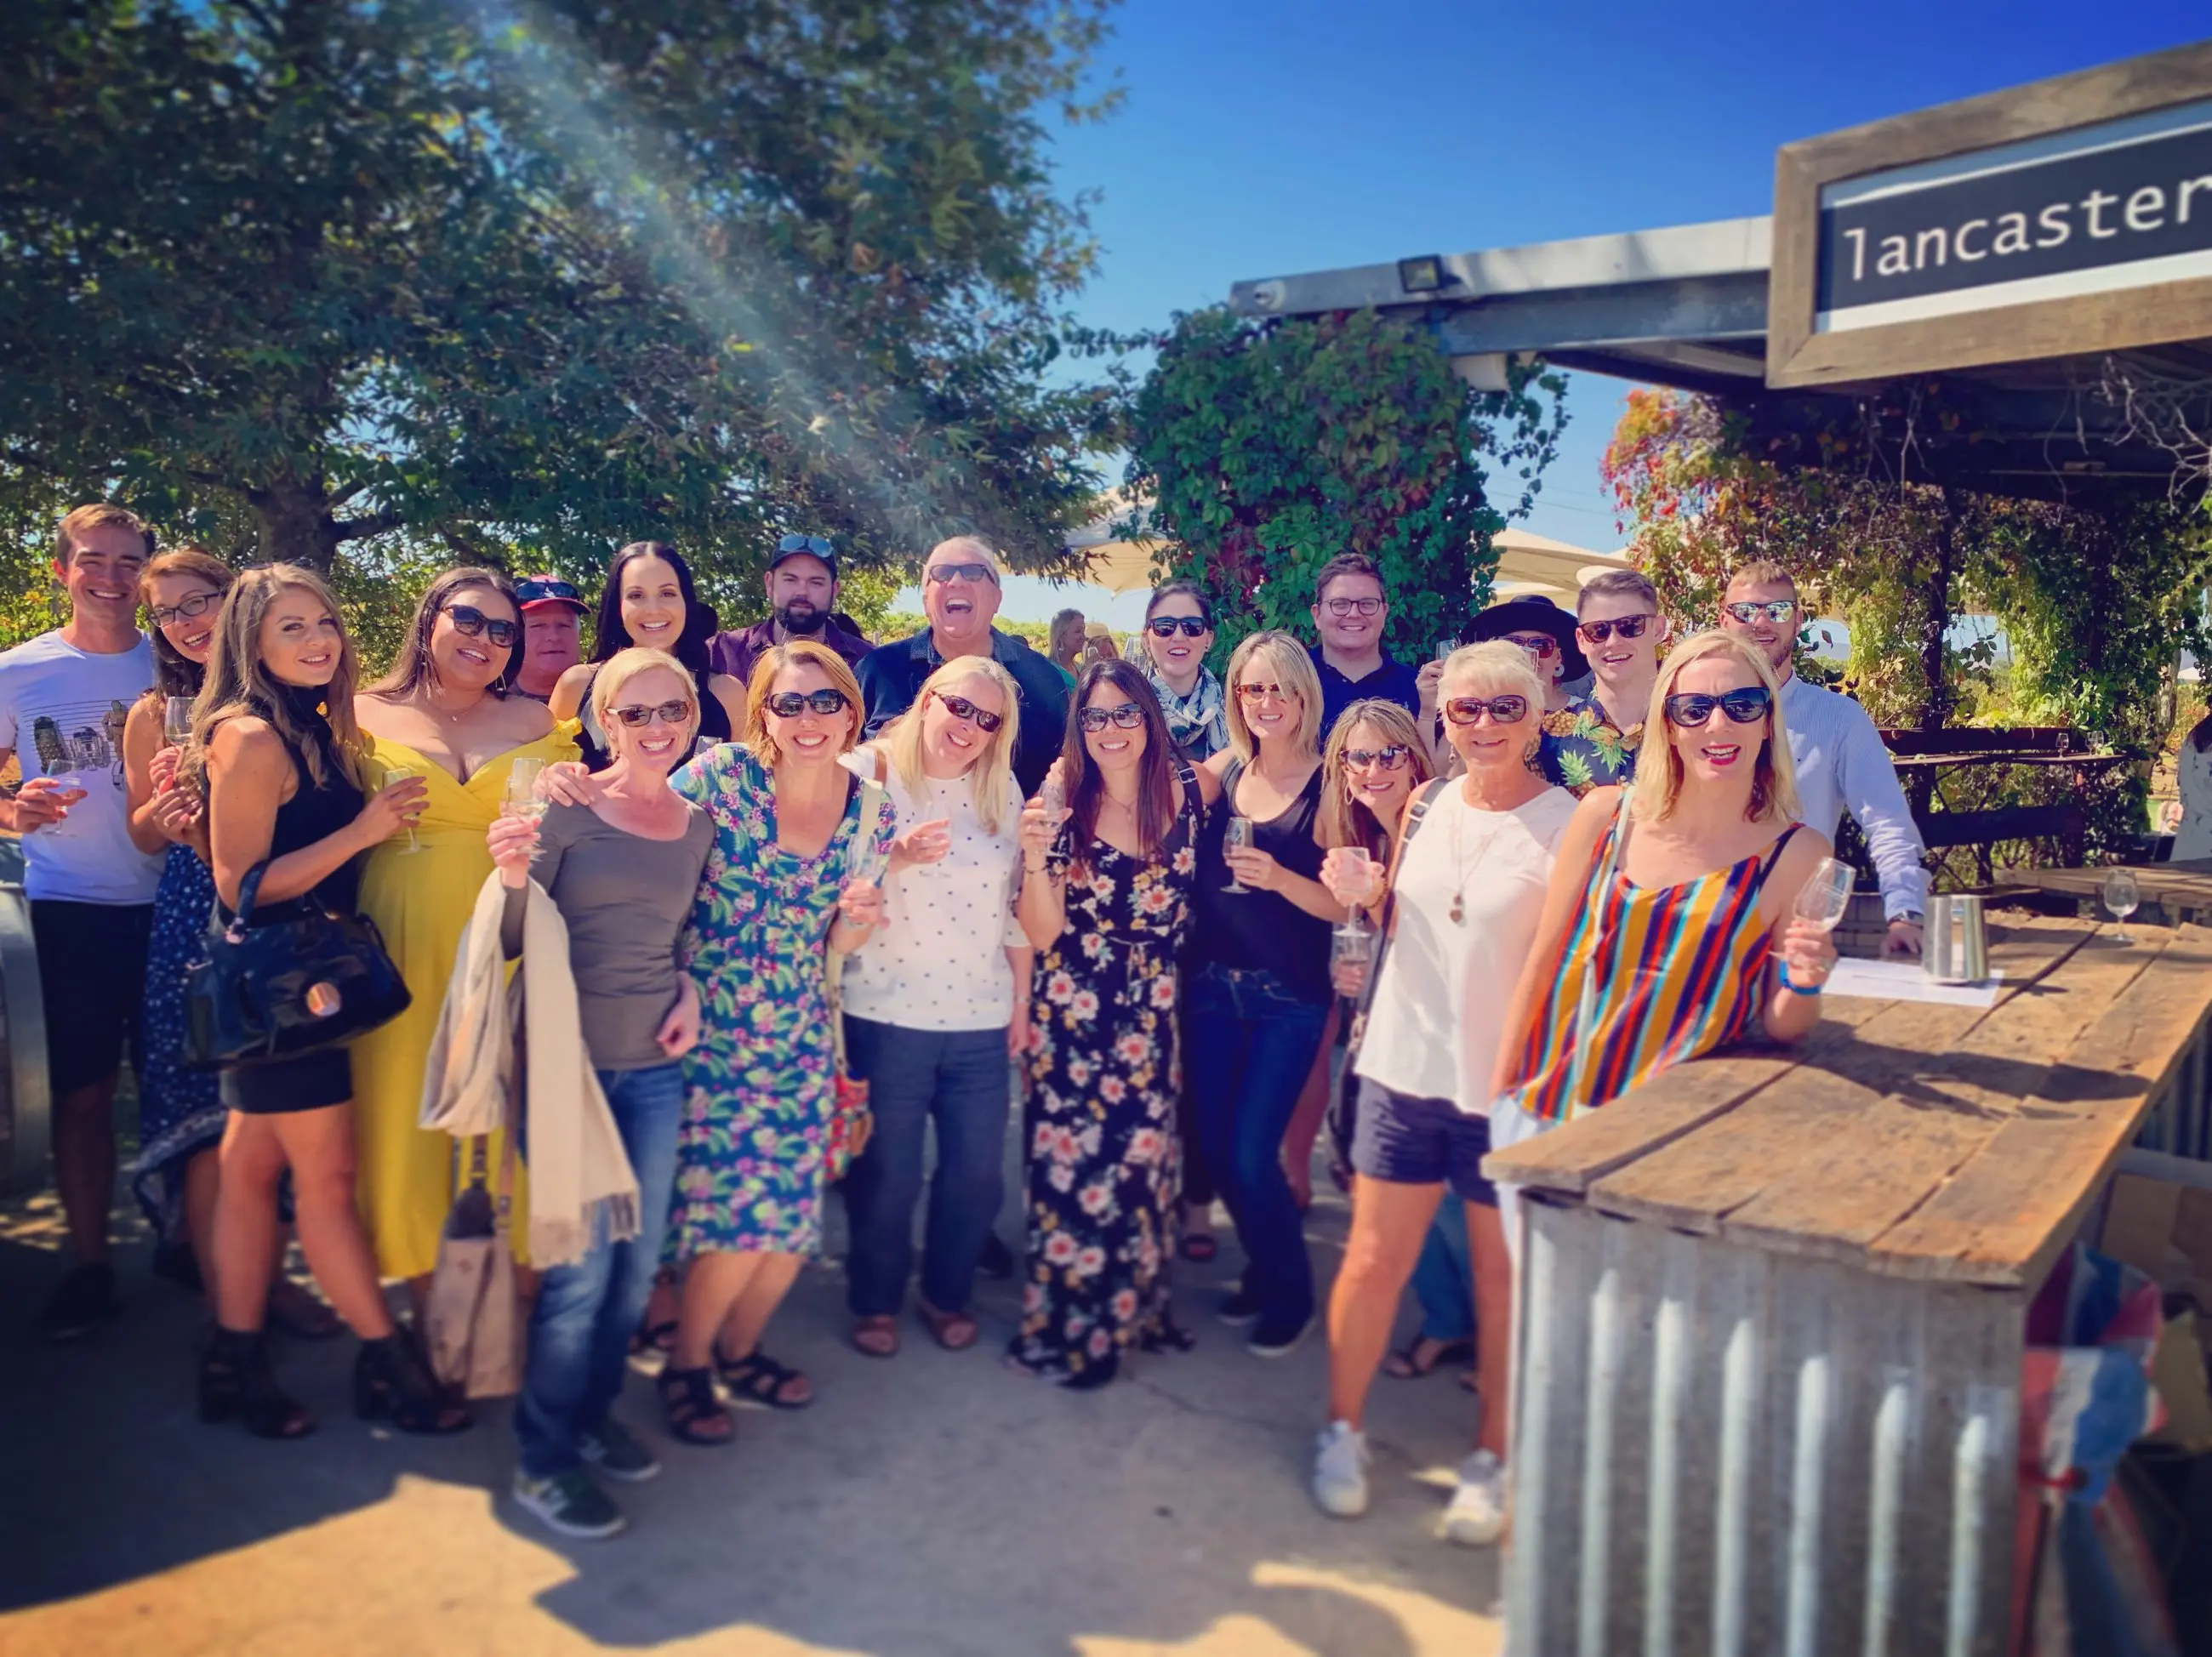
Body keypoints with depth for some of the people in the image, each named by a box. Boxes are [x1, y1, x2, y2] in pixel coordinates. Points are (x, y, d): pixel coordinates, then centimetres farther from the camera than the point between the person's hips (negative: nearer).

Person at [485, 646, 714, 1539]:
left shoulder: (699, 824, 7)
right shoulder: (566, 806, -8)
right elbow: (515, 942, -7)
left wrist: (691, 990, 1)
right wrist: (513, 878, -26)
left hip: (655, 1066, 5)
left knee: (638, 1260, 12)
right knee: (582, 1267, -3)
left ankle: (594, 1414, 33)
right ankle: (542, 1460, 16)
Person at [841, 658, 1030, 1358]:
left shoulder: (1002, 791, 6)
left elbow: (1017, 904, 9)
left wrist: (1022, 1000, 10)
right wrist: (896, 856, -24)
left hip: (980, 1020, 3)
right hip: (887, 1015, -3)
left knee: (978, 1173, 7)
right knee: (887, 1174, 6)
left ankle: (947, 1293, 32)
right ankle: (875, 1301, 30)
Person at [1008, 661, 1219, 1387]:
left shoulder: (1188, 789, -4)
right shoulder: (1062, 803, -8)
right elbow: (1042, 933, -11)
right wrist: (1034, 857, -26)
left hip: (1153, 1011, 2)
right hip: (1071, 1013, -2)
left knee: (1143, 1155, 9)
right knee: (1070, 1161, 2)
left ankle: (1134, 1311, 31)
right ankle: (1063, 1328, 20)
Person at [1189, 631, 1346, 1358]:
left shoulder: (1329, 784, -8)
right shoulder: (1222, 769, 4)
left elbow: (1345, 904, -11)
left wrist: (1279, 878, -25)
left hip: (1291, 996, -4)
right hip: (1215, 983, 5)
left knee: (1251, 1152, -5)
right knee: (1214, 1143, 9)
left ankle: (1290, 1293, 20)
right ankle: (1262, 1270, 34)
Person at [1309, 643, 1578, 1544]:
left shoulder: (1569, 825, -9)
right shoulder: (1426, 805, 6)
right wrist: (1362, 890, 0)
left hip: (1509, 1084, -3)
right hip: (1406, 1064, 4)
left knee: (1504, 1279, 11)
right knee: (1372, 1261, 9)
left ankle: (1490, 1462, 30)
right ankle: (1343, 1432, 28)